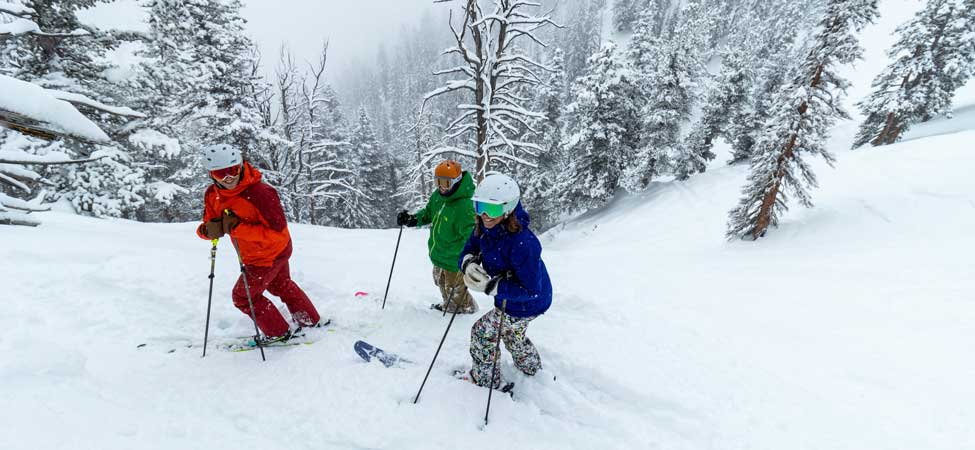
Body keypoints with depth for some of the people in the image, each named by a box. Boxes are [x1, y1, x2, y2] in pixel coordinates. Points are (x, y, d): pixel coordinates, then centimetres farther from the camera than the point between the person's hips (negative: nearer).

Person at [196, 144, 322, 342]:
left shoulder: (260, 193, -33)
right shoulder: (213, 194, -9)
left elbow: (278, 231, -34)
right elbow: (208, 223, -2)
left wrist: (237, 227, -38)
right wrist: (208, 230, -26)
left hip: (269, 254, -9)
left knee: (243, 296, 6)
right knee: (281, 286, 26)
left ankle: (278, 333, 25)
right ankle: (310, 320, 46)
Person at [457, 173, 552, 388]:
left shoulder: (522, 243, -40)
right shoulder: (482, 229, -15)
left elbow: (531, 290, -35)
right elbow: (466, 253, -6)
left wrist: (491, 287, -38)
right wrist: (468, 264, -30)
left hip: (527, 305, -8)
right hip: (510, 298, 8)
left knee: (482, 332, 6)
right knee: (511, 333, 33)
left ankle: (485, 379, 33)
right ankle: (530, 366, 62)